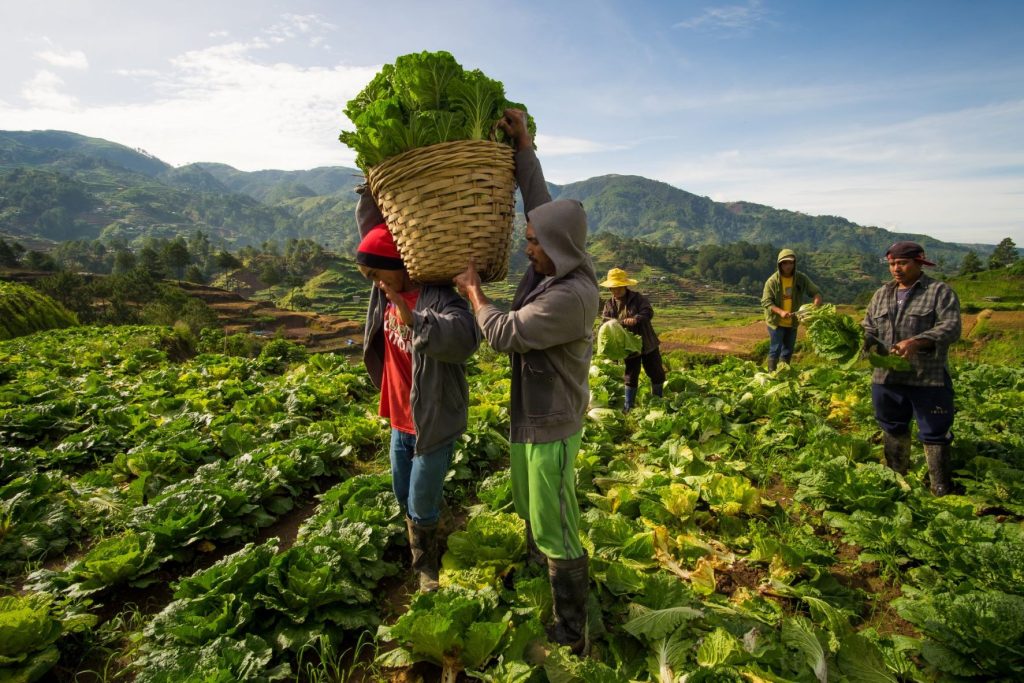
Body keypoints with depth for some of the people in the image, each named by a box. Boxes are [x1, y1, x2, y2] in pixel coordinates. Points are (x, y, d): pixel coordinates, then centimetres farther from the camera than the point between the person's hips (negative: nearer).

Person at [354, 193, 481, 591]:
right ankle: (421, 556, 48)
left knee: (422, 505, 6)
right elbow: (370, 225, 9)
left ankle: (426, 565, 34)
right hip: (400, 420, 8)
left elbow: (465, 337, -46)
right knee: (404, 497, 23)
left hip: (434, 423, -8)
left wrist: (415, 321, -59)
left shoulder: (438, 297, -24)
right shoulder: (388, 291, -1)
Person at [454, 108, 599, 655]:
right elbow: (539, 202, 8)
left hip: (551, 426, -9)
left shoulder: (573, 294, -29)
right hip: (528, 415, 10)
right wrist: (522, 143, 7)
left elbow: (504, 334, -26)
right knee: (529, 510, 28)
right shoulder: (550, 268, -1)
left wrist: (472, 290, -11)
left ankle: (571, 634, 21)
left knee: (556, 533, 3)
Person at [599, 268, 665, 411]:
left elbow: (648, 312, -22)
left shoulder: (638, 298, -8)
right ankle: (628, 405, 19)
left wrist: (636, 319, -40)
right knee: (630, 376, 9)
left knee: (656, 373, 10)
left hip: (647, 343, -1)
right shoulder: (609, 305, 1)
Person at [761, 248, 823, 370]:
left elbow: (816, 291, 0)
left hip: (792, 323, 4)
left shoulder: (802, 278, -4)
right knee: (775, 350, -2)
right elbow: (766, 302, -17)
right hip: (776, 321, -4)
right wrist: (780, 312, -32)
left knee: (788, 350, 15)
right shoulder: (772, 281, -14)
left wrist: (816, 307, -21)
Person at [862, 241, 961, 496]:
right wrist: (865, 341, -8)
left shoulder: (940, 291, -2)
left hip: (928, 379, -5)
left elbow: (951, 327, -14)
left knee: (934, 434, 3)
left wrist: (916, 342, -30)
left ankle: (942, 492, 16)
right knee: (893, 430, 16)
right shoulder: (882, 294, 13)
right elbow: (869, 327, 15)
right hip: (886, 378, 5)